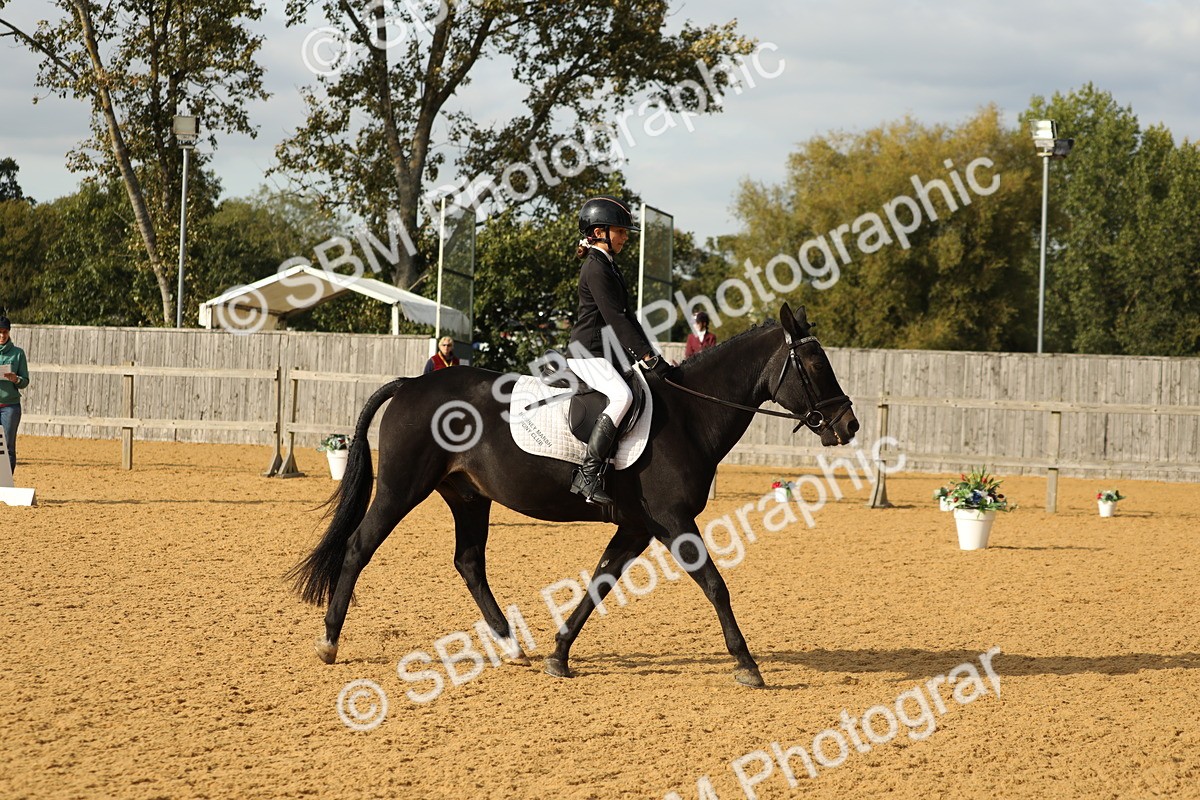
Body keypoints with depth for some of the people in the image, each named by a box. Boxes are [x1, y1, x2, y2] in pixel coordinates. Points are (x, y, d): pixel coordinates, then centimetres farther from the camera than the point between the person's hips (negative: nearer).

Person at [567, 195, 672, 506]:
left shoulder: (609, 266, 19)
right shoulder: (595, 268, -12)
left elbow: (626, 317, 20)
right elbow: (615, 317, -20)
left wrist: (651, 356, 11)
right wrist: (648, 357, -23)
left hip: (608, 353, 11)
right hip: (587, 354, -11)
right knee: (622, 396, -32)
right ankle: (587, 475, -34)